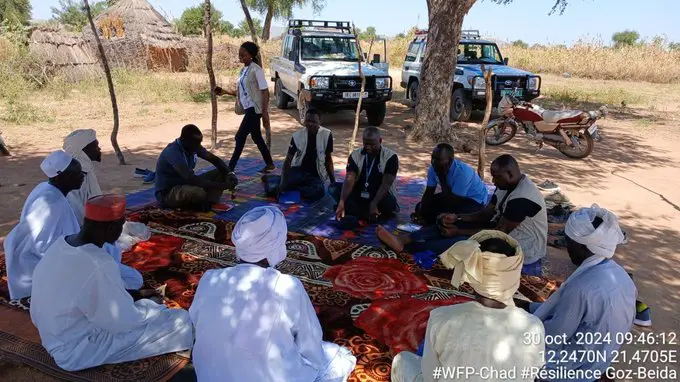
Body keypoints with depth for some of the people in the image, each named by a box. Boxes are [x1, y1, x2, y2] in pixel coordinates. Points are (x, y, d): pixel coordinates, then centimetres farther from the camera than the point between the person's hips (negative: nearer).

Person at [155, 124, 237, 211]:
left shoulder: (193, 146, -3)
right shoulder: (173, 153, -28)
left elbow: (215, 159, 2)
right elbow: (191, 179, -35)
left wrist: (229, 173, -18)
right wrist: (222, 186, -34)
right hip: (167, 193, -8)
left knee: (221, 173, -4)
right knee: (199, 192, -39)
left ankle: (209, 203, -19)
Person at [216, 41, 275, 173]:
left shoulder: (256, 70, -13)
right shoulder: (244, 70, 13)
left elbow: (265, 91, -16)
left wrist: (265, 112, -20)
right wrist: (226, 92, 7)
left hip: (254, 109, -9)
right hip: (249, 108, 9)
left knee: (240, 137, -8)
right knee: (256, 137, 14)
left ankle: (230, 168, -1)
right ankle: (269, 164, 25)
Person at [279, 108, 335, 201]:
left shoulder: (326, 135, -9)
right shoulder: (298, 135, -9)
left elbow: (328, 159, 2)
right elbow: (288, 160, -9)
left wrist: (333, 181, -1)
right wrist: (283, 182, -22)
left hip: (316, 175, 2)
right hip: (299, 171, -2)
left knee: (319, 192, -32)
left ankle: (293, 189, -12)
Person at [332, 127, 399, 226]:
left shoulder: (390, 157, -13)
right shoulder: (355, 155, -6)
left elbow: (386, 184, -22)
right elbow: (349, 180, -18)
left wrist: (374, 204, -36)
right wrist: (341, 202, -34)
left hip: (380, 197, -3)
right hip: (359, 195, 3)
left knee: (389, 203, -38)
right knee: (334, 189, -21)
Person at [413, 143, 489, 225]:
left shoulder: (462, 172, -35)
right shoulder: (434, 168, -15)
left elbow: (452, 202, -32)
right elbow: (429, 192, -7)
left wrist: (442, 179, -33)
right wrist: (420, 213, -21)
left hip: (475, 200, -7)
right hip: (452, 195, 7)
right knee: (420, 207, -3)